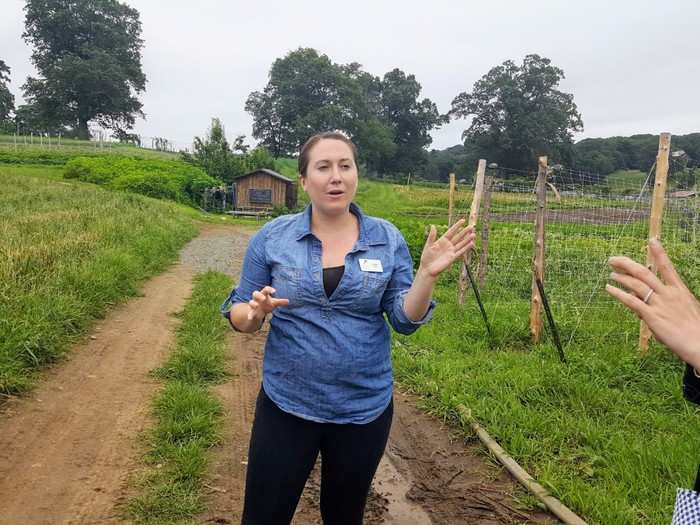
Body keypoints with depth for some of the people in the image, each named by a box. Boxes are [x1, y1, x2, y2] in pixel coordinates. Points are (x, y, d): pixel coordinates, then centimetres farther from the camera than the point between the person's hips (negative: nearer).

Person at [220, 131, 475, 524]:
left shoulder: (388, 239, -4)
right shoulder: (272, 237, -6)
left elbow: (405, 320, -4)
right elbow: (239, 316, -1)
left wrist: (428, 273, -21)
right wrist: (256, 311, -24)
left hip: (365, 408, 1)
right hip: (286, 406, -1)